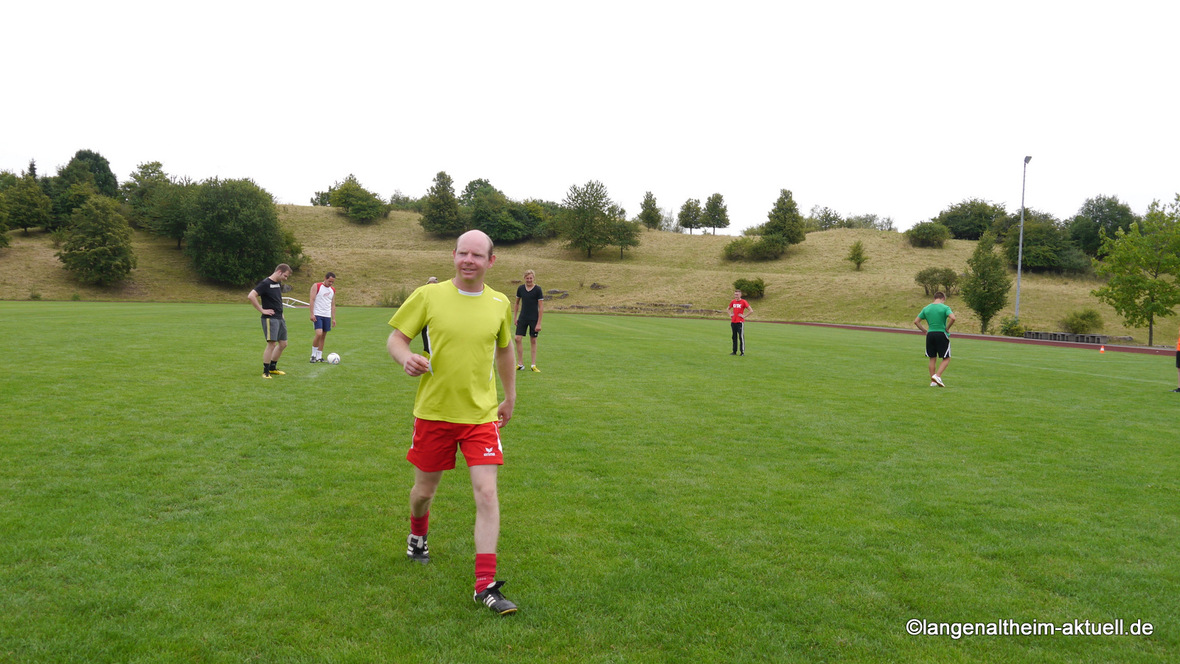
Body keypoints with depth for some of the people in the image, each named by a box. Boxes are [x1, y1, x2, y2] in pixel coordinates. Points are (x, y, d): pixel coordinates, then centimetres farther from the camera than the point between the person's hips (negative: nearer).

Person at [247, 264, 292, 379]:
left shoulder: (278, 284, 13)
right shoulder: (265, 283, -13)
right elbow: (251, 296, -22)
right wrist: (262, 310, -19)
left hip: (280, 318, 9)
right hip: (270, 318, -9)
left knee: (283, 344, 13)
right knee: (272, 344, -12)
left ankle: (272, 368, 26)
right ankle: (265, 372, -3)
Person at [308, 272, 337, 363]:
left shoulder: (333, 290, 15)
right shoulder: (316, 286, -1)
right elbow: (311, 300, -6)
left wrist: (333, 318, 13)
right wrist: (312, 314, -14)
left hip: (327, 316, 6)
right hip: (317, 315, -6)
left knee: (323, 336, 5)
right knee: (319, 334, -18)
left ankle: (319, 357, 11)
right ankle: (313, 355, -4)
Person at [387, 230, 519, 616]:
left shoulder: (499, 304, 2)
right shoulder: (428, 296, -5)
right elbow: (396, 338, 0)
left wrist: (510, 398, 23)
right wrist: (406, 358, -23)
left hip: (481, 414, 1)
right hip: (433, 411, 0)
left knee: (487, 494, -9)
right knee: (425, 489, 14)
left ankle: (485, 585, -2)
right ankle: (417, 535, 49)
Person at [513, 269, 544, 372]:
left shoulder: (538, 289, -8)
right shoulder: (520, 288, 2)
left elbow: (541, 307, -8)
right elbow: (517, 303, 15)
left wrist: (539, 323, -12)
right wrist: (514, 317, 9)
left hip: (534, 319, -3)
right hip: (523, 318, 3)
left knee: (533, 341, 4)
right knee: (518, 338, -5)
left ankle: (533, 364, 12)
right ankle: (520, 364, 4)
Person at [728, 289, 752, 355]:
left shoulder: (743, 302, -6)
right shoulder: (733, 301, 10)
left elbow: (751, 311, -9)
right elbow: (728, 309, 28)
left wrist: (744, 316, -11)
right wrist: (730, 314, 12)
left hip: (740, 322, -6)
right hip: (733, 322, 6)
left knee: (741, 337, -6)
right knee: (734, 337, 10)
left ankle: (742, 352, -1)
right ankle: (734, 351, 17)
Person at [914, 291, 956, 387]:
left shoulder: (926, 308, 8)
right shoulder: (945, 307, -5)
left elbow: (916, 321, 8)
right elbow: (952, 318, -22)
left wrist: (925, 331, 11)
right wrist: (947, 328, -8)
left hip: (930, 335, 4)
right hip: (942, 334, -4)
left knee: (933, 358, 12)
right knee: (946, 358, 5)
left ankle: (933, 381, 11)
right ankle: (937, 376, -13)